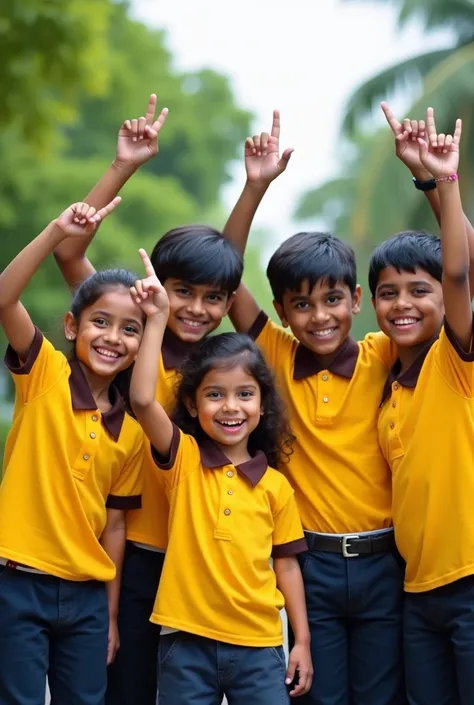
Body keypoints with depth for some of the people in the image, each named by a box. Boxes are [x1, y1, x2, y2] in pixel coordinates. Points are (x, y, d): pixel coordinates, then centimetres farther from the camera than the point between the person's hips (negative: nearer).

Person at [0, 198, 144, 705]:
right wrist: (59, 232, -31)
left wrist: (111, 614, 9)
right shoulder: (44, 375, -5)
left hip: (86, 595, 5)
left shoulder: (130, 431, 6)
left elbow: (113, 523, 10)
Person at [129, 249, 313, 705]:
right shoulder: (183, 459, -1)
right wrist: (157, 319, -17)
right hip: (187, 641, -1)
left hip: (258, 645, 1)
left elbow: (286, 565, 10)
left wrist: (302, 642, 8)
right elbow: (142, 399, -17)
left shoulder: (275, 486, 4)